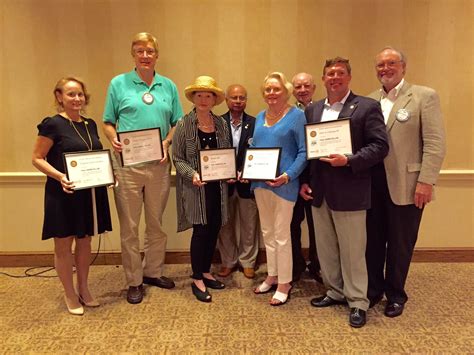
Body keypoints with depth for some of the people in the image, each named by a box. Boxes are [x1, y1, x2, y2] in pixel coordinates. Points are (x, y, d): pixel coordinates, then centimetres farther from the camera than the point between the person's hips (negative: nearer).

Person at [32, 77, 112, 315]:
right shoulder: (52, 124, -9)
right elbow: (37, 159, -8)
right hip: (64, 193, -6)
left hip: (90, 192, 6)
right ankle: (70, 295, 24)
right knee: (64, 244, 7)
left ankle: (83, 289, 32)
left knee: (84, 241, 16)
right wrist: (60, 176, -24)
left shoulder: (90, 124, 9)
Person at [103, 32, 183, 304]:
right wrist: (114, 140, -17)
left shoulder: (169, 86, 9)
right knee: (130, 226, 5)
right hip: (128, 163, -2)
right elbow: (108, 123, 4)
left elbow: (177, 123, 9)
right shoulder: (118, 84, 3)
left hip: (159, 164, 2)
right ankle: (134, 281, 20)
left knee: (156, 223, 14)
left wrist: (167, 142, -10)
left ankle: (153, 272, 32)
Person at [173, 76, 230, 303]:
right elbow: (177, 158, -5)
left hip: (218, 186, 5)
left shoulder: (221, 124, 7)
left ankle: (206, 272, 29)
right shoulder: (184, 124, -5)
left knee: (214, 229, 9)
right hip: (195, 187, -4)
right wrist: (192, 174, -20)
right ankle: (197, 280, 13)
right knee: (201, 230, -4)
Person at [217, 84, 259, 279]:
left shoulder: (254, 123, -1)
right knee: (225, 226, 12)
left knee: (249, 225, 11)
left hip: (248, 181, 0)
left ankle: (247, 262, 28)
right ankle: (228, 261, 30)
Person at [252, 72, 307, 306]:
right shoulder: (260, 117, 13)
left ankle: (284, 283, 16)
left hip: (284, 184, -6)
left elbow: (303, 152, -11)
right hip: (260, 182, 7)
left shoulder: (297, 115, -6)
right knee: (267, 232, 15)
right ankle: (272, 276, 31)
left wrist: (288, 175, -23)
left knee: (281, 234, 1)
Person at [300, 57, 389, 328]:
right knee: (326, 249, 15)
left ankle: (358, 302, 21)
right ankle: (336, 292, 33)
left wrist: (349, 161, -22)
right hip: (319, 192, 6)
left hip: (349, 191, -5)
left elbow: (380, 146, -10)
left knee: (352, 251, 4)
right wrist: (304, 181, 6)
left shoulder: (367, 107, -4)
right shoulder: (312, 110, 11)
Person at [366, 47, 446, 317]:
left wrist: (426, 181, -15)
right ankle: (373, 290, 32)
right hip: (371, 183, 4)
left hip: (405, 185, -3)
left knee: (400, 244, 10)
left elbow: (435, 143, -8)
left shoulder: (425, 96, -2)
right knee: (372, 241, 13)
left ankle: (395, 295, 29)